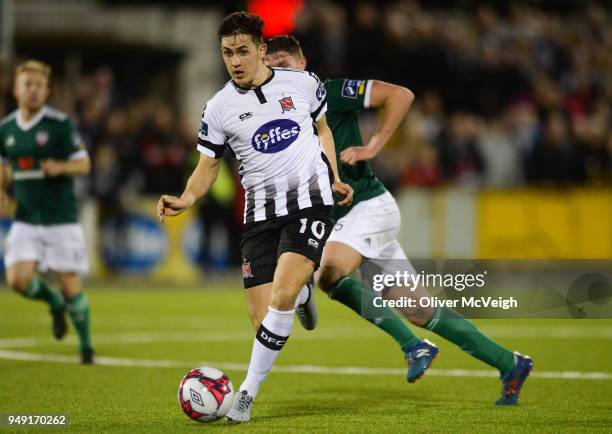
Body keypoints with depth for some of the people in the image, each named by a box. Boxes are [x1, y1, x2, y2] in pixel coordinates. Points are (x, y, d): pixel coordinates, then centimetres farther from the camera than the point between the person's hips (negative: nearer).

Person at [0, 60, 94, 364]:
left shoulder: (60, 124, -8)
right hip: (26, 220, 4)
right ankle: (54, 303, 21)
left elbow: (83, 164, -4)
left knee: (70, 285, -3)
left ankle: (86, 346, 18)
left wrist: (60, 167, -24)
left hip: (61, 218, -4)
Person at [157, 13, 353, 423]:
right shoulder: (218, 109, 1)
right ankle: (302, 294, 33)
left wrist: (334, 177, 6)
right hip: (261, 214, 2)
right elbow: (208, 166, 7)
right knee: (262, 318, -4)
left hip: (310, 201, -2)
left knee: (281, 298, -21)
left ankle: (248, 392, -8)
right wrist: (185, 200, -12)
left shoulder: (303, 83, 2)